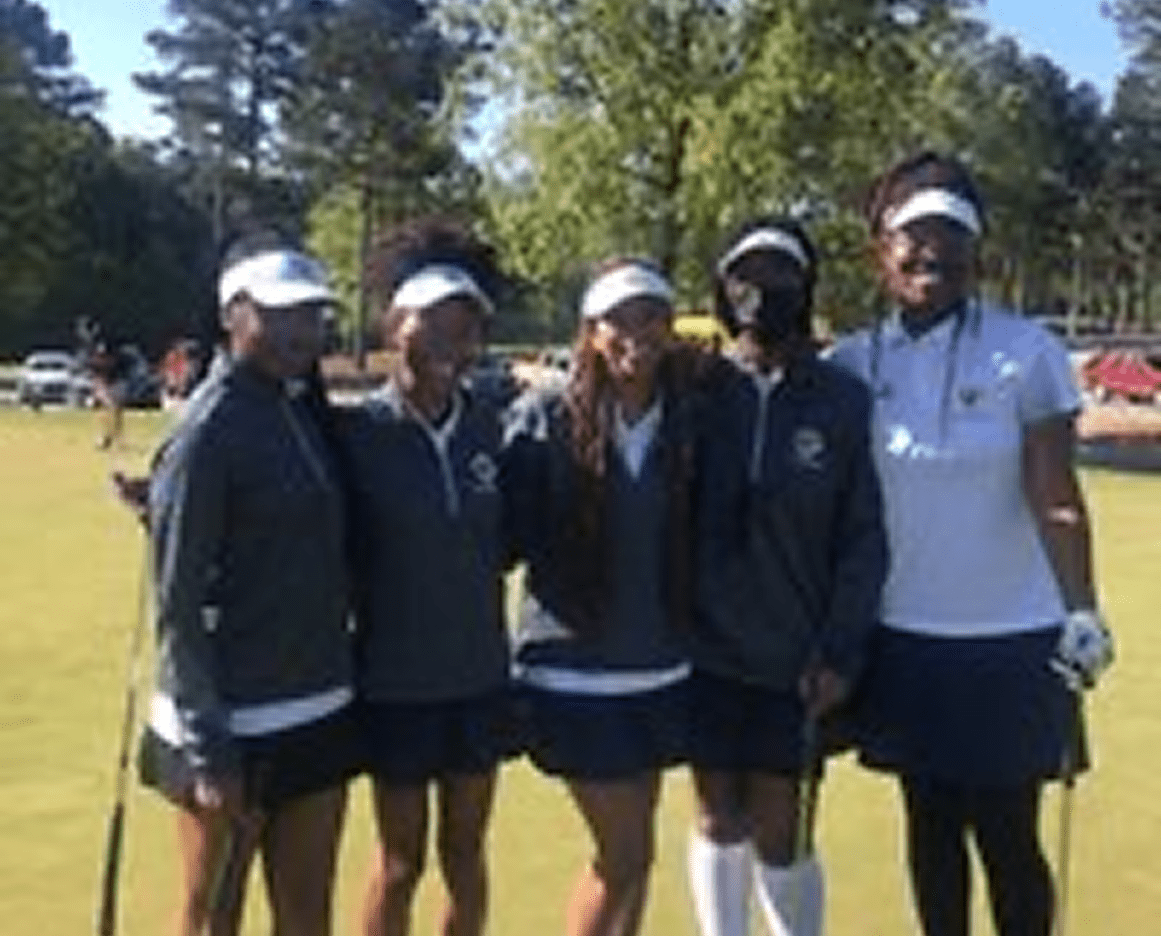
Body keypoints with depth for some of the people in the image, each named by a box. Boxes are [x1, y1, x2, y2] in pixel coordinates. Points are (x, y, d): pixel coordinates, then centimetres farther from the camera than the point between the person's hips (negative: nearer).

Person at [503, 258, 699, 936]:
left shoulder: (687, 420, 1)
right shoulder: (545, 417, -9)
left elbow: (700, 541, 6)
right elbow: (513, 530, -9)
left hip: (662, 673, 4)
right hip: (575, 675, -4)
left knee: (629, 853, 13)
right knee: (625, 854, 0)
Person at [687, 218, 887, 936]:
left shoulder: (843, 400, -3)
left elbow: (864, 539, -2)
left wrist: (839, 654, -7)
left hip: (796, 659, -1)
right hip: (707, 646, 2)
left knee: (778, 837, 2)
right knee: (719, 824, 12)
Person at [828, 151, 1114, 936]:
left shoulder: (1025, 353, -9)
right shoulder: (854, 363, 0)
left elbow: (1057, 501, -11)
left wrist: (1083, 615, -20)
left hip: (1010, 640, -3)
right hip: (903, 639, 3)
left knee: (1007, 837, 5)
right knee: (932, 823, 15)